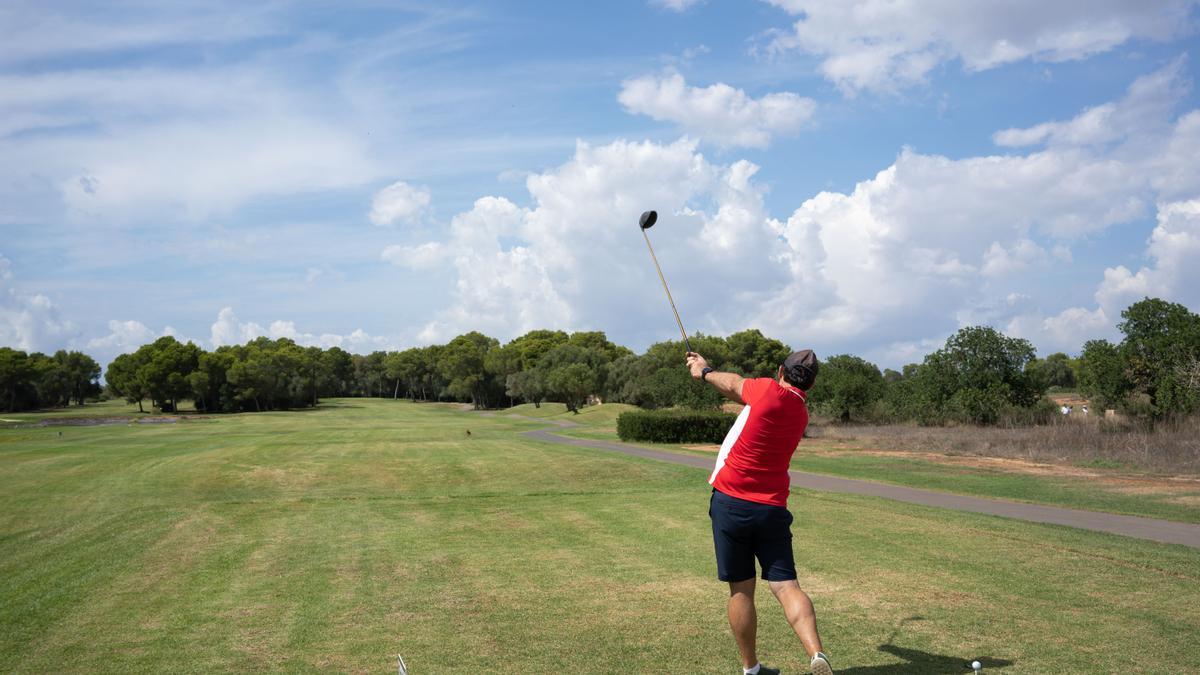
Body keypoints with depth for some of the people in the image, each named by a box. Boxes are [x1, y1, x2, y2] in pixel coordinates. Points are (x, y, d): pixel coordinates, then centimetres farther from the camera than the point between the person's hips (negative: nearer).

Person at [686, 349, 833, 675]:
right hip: (773, 509, 4)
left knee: (741, 590, 6)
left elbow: (734, 384, 10)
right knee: (786, 586, -2)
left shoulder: (770, 391, -10)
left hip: (731, 502, -4)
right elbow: (742, 390, 22)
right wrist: (708, 370, 34)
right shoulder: (801, 413, 9)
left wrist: (705, 372, 31)